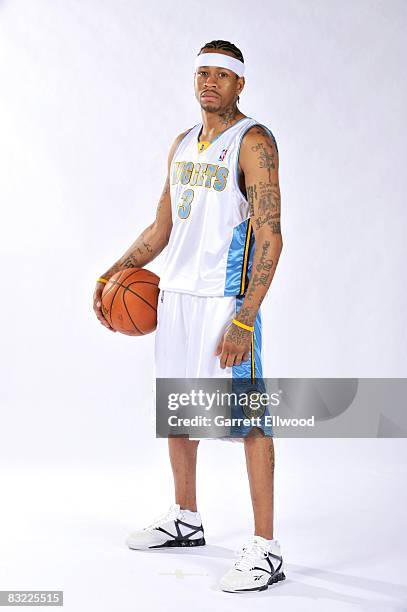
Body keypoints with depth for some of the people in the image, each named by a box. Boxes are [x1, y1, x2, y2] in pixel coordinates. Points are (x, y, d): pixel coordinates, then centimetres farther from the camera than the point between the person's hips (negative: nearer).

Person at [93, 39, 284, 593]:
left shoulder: (253, 142, -9)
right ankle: (185, 520, 32)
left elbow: (270, 236, -16)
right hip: (175, 293, 8)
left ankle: (265, 548, -3)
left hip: (226, 298, -8)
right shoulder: (182, 145, 15)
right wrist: (115, 273, 13)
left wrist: (245, 319, -24)